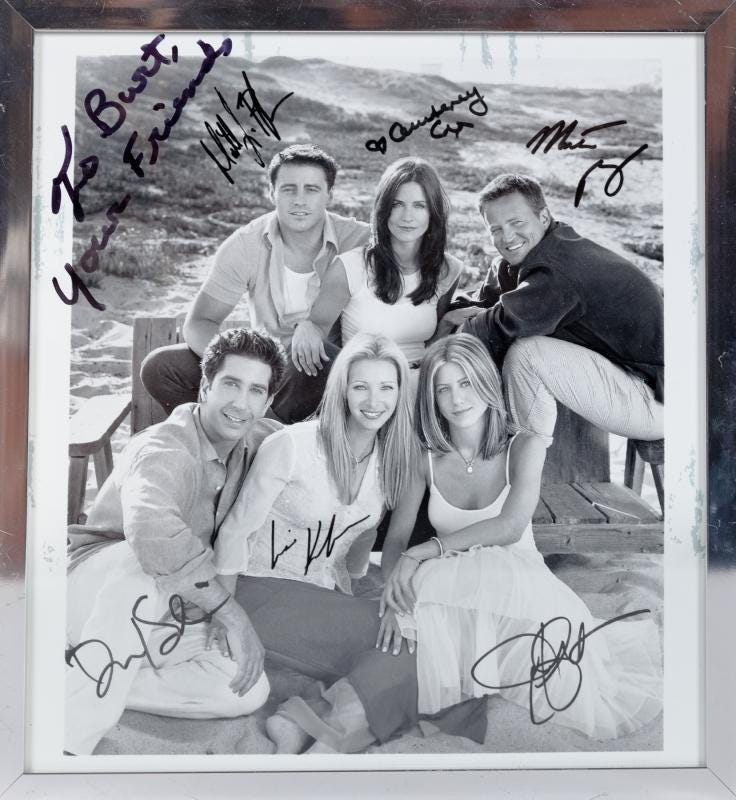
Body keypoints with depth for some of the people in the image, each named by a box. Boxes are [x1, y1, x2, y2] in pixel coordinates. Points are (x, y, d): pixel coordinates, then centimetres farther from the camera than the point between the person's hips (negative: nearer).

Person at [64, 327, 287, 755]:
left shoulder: (253, 439, -5)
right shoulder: (164, 450, -26)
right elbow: (150, 528, -47)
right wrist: (234, 615, -44)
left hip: (155, 612, 7)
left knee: (250, 690, -13)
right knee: (152, 561, -39)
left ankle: (94, 684, -8)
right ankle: (73, 738, -30)